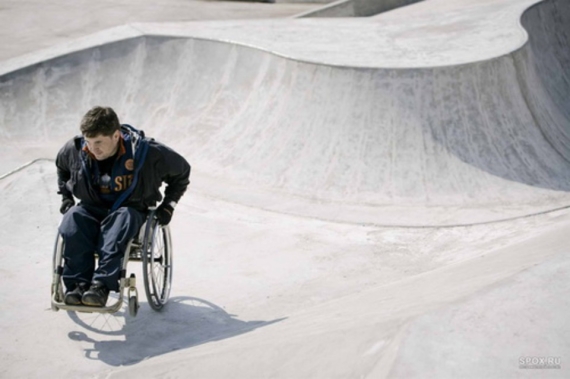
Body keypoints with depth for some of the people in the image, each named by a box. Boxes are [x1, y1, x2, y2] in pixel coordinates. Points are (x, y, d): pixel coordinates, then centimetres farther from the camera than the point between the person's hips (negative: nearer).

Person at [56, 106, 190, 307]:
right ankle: (78, 284, -34)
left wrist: (167, 205, -2)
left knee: (121, 219, -40)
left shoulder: (144, 152, -15)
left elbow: (181, 170, 1)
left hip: (130, 210, -3)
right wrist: (65, 196, 10)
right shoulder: (75, 150, -5)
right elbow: (61, 166, 21)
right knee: (73, 219, -32)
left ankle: (102, 285, -47)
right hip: (92, 208, 3)